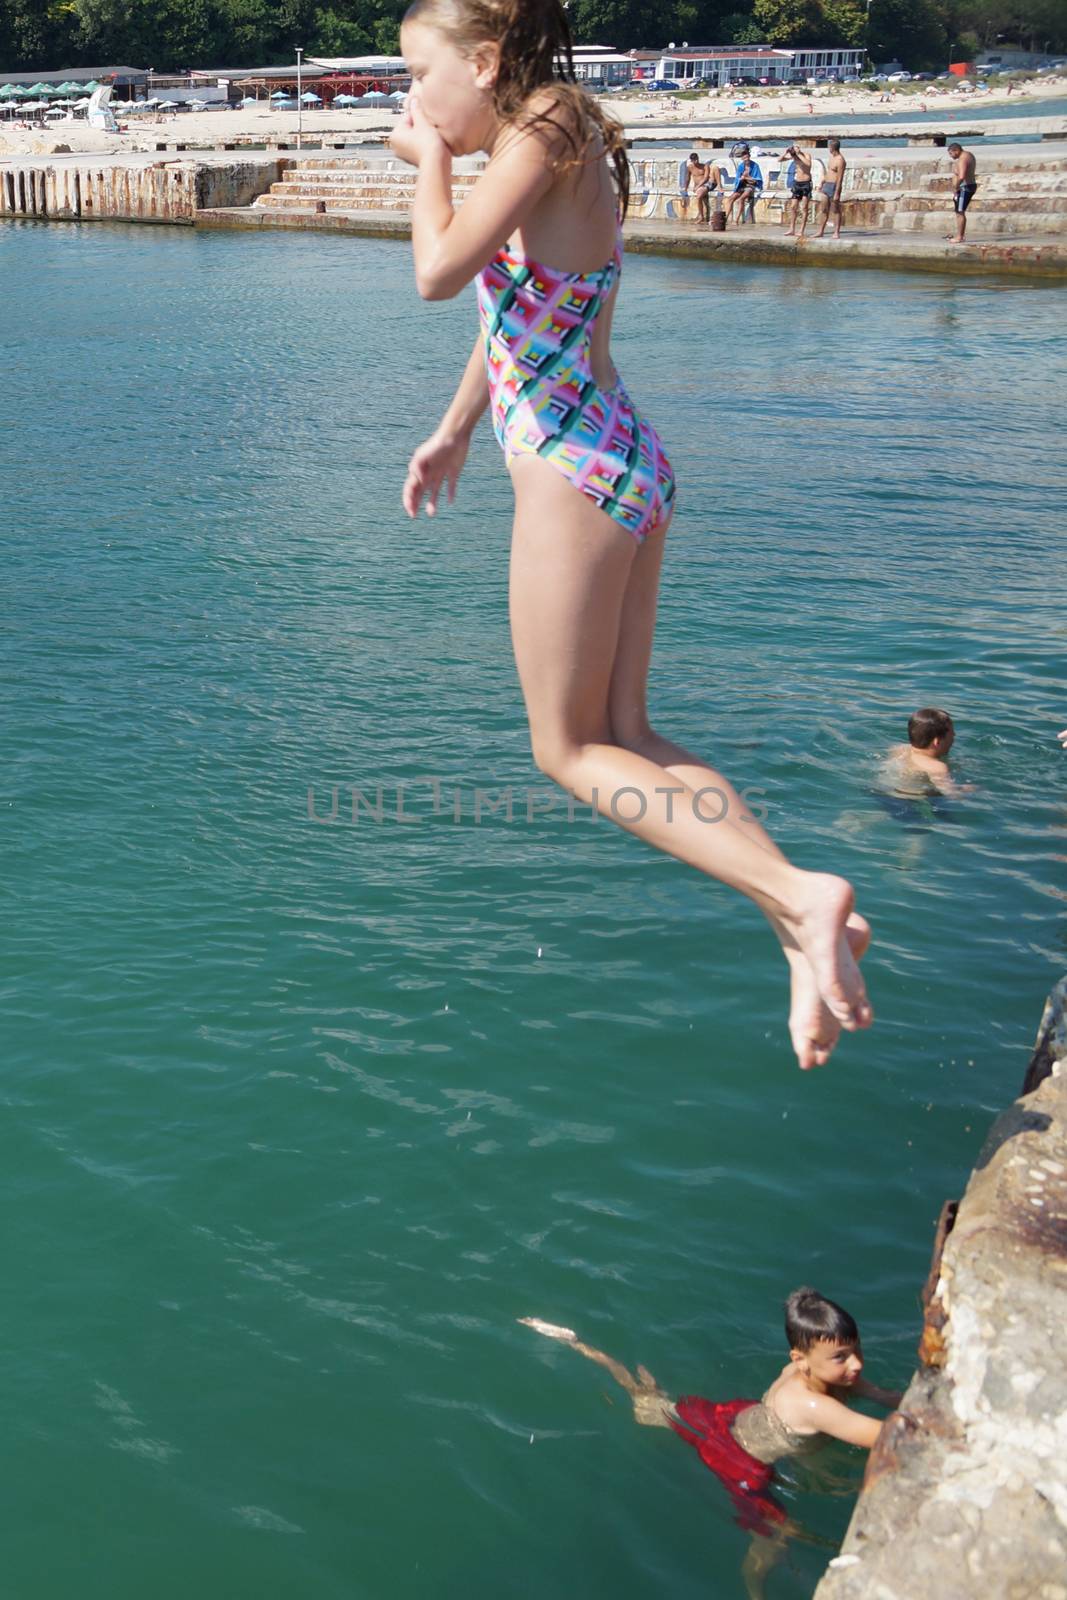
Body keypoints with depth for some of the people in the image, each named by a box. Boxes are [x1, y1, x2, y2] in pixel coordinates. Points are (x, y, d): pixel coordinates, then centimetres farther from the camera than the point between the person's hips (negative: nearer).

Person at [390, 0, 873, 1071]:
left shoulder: (546, 131, -9)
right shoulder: (569, 156, 18)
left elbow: (438, 274, -19)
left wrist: (428, 160, -1)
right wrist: (452, 432, 35)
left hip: (575, 471, -9)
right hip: (631, 466, 9)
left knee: (569, 750, 1)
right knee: (623, 740, 11)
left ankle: (800, 897, -10)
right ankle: (804, 931, 3)